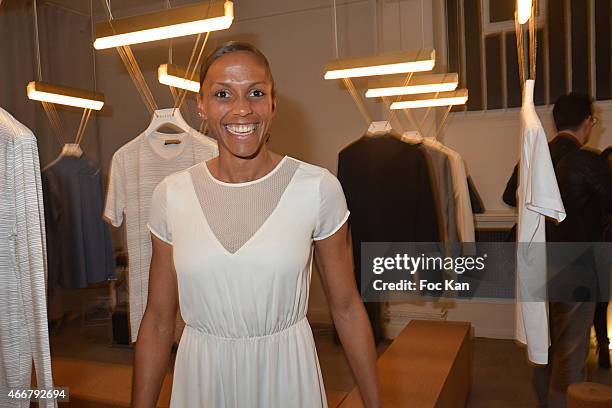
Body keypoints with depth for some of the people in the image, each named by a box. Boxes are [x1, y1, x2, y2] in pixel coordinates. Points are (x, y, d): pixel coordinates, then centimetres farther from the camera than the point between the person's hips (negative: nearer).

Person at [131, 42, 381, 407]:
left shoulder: (319, 188, -12)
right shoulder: (171, 195, -6)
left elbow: (346, 307, -4)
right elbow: (158, 320, 1)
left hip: (288, 375, -1)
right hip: (201, 377, 2)